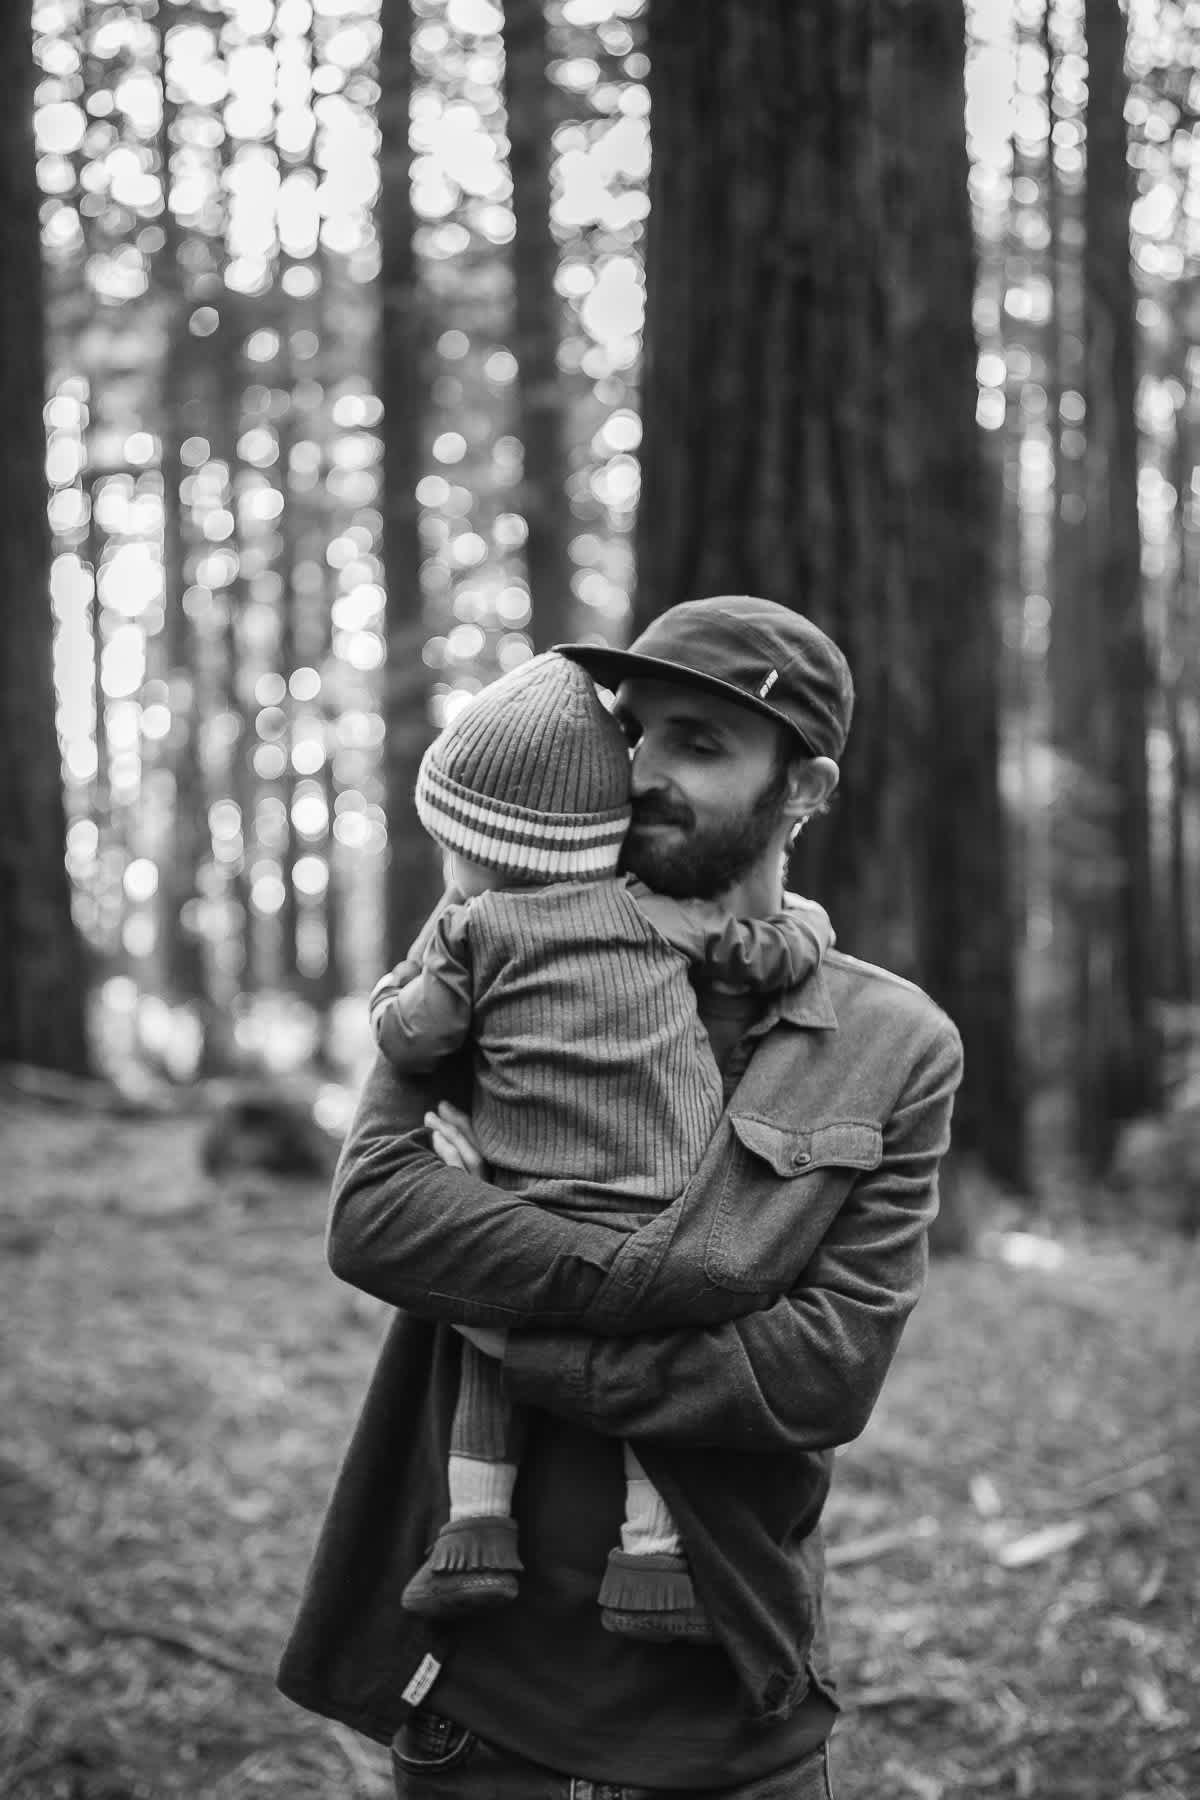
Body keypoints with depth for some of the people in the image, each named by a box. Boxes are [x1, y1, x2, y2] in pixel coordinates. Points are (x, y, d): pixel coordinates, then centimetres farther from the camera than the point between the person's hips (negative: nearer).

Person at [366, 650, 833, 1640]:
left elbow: (411, 1038, 0)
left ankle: (477, 1520, 10)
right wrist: (806, 921, 34)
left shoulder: (474, 928, 1)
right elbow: (765, 956, 13)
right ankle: (652, 1551, 5)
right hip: (670, 1216, 1)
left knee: (491, 1348, 19)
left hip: (532, 1228, -1)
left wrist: (399, 985, 21)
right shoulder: (665, 913, 8)